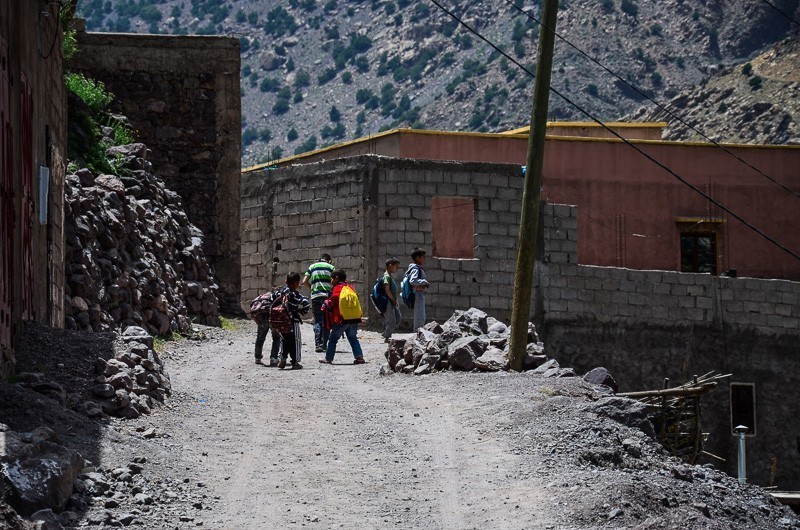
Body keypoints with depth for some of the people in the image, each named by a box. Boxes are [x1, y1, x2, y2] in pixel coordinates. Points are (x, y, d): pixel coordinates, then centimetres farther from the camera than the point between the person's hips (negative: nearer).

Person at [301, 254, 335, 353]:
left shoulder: (312, 267, 13)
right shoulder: (331, 267, 7)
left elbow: (304, 281, 6)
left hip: (315, 296, 1)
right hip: (327, 295, -1)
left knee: (317, 321, 6)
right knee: (326, 322, 6)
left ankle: (318, 344, -4)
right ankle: (323, 344, 0)